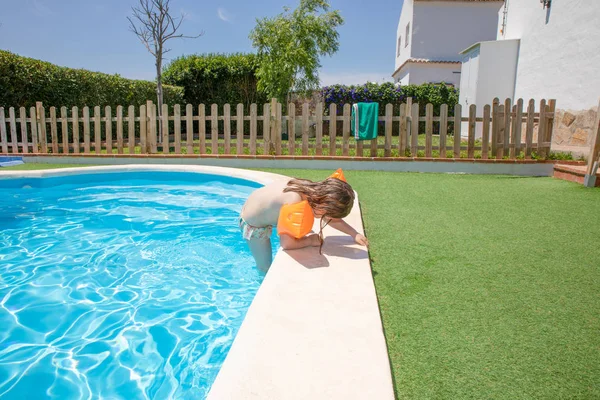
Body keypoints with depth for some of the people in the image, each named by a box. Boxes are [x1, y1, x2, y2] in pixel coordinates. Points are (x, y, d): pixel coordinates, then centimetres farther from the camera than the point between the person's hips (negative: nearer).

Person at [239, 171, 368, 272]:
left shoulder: (315, 190, -18)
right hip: (253, 225, -7)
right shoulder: (295, 204, -41)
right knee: (266, 269, 7)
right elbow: (286, 243, -35)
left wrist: (354, 234, -6)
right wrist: (310, 241, -19)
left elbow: (330, 218, 0)